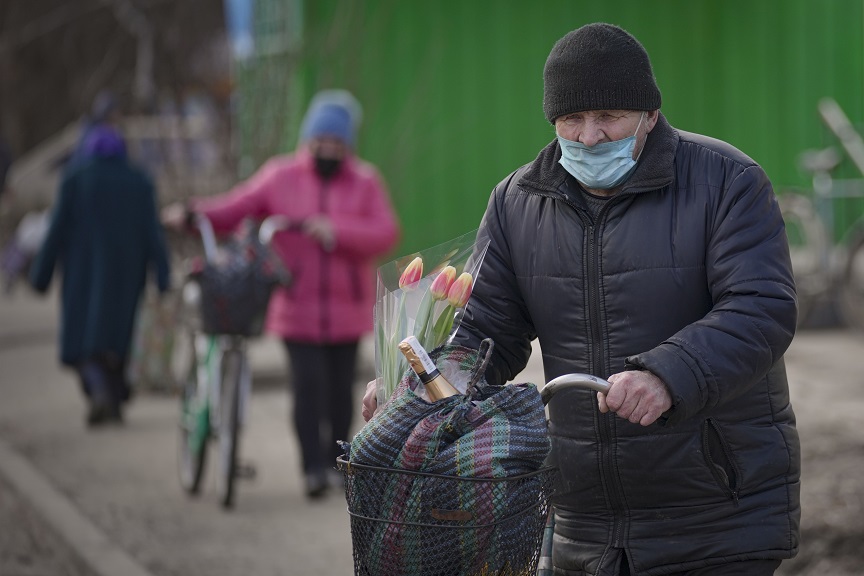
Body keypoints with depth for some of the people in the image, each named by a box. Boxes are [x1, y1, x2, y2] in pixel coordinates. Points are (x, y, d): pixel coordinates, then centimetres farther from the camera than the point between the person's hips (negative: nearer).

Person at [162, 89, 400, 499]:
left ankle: (337, 463, 24)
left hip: (346, 308, 1)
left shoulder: (365, 182, 2)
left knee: (340, 388, 8)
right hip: (297, 307, -1)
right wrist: (191, 214, -19)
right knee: (308, 385, -12)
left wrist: (336, 231, -23)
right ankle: (313, 468, -9)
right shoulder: (280, 177, 1)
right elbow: (233, 208, -2)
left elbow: (386, 233, -10)